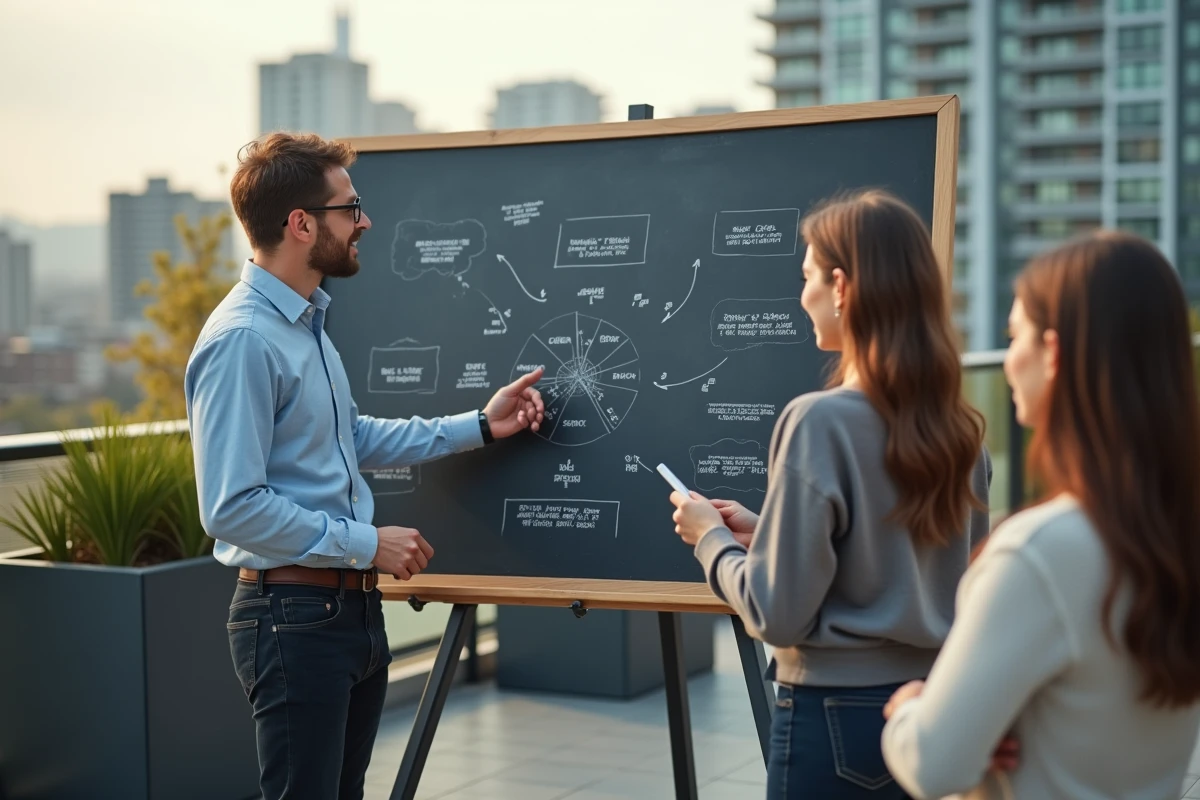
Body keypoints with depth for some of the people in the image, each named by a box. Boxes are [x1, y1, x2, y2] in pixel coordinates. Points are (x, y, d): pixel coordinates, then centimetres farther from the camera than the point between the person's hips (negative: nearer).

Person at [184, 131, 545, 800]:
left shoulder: (309, 322, 11)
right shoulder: (242, 340, -20)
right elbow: (233, 508, -24)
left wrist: (480, 426, 17)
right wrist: (367, 543, -17)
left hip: (354, 610, 10)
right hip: (293, 613, -10)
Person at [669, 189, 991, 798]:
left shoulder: (820, 421, -19)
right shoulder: (957, 426, 1)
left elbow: (778, 615, -18)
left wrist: (713, 538, -1)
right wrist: (766, 532, 14)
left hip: (840, 712, -6)